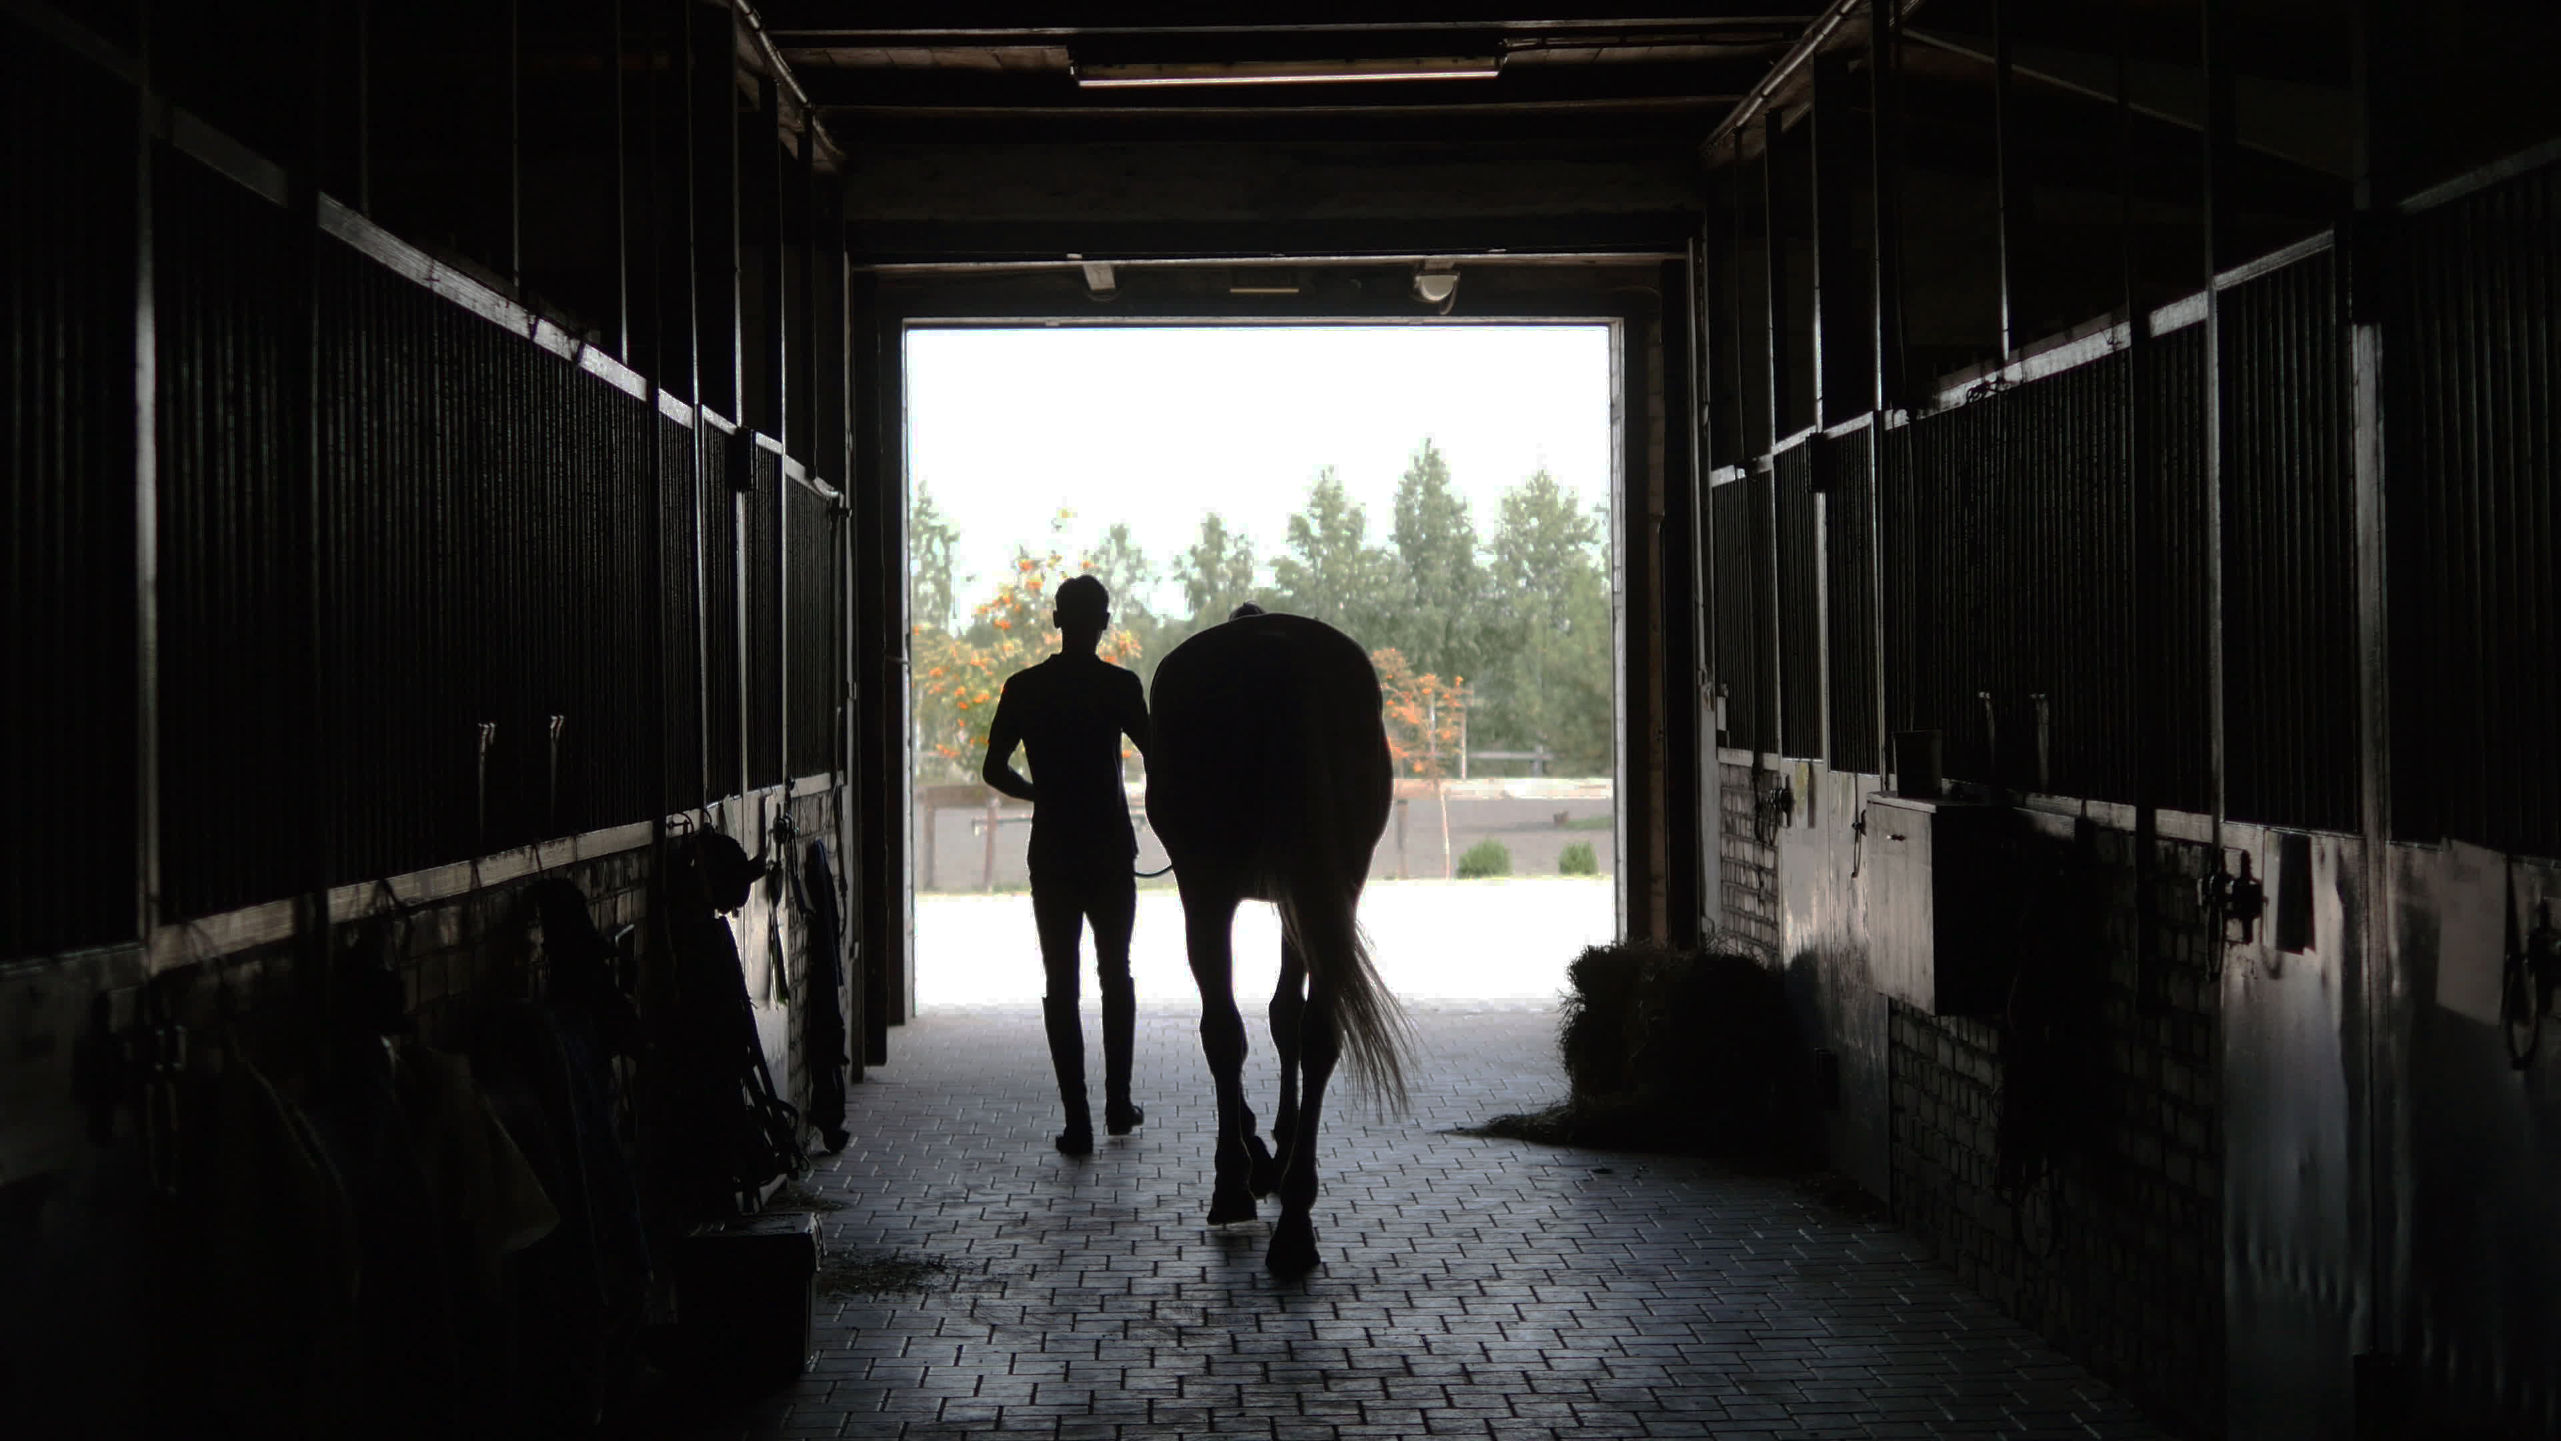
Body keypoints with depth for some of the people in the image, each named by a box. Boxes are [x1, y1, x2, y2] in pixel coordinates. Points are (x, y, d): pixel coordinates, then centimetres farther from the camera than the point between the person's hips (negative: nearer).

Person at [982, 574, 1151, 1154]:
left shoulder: (1024, 688, 0)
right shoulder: (1119, 686, -8)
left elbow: (994, 770, 3)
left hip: (1052, 855, 1)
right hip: (1110, 851, -1)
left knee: (1061, 983, 3)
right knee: (1116, 974, 17)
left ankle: (1077, 1122, -3)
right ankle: (1118, 1104, 20)